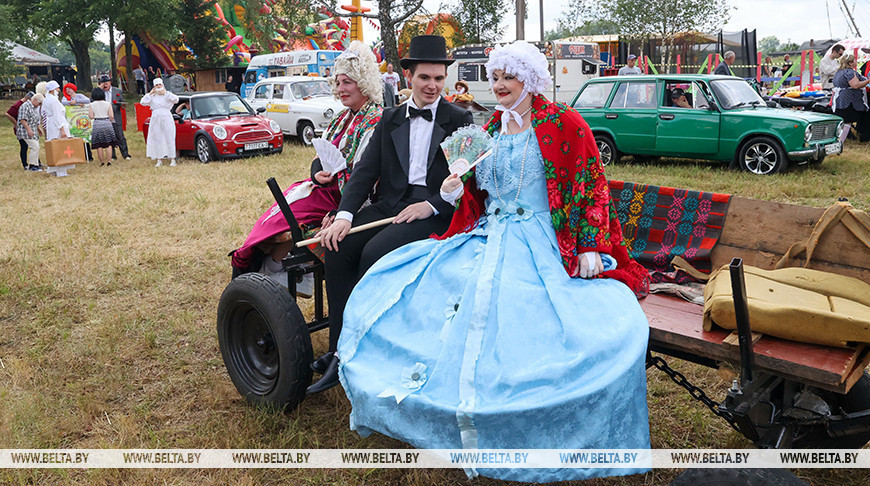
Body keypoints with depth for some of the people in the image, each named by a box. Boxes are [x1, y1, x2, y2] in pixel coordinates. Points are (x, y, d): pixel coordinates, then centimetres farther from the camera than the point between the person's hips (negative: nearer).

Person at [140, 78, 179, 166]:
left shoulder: (168, 94, 7)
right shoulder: (152, 96, 12)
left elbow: (176, 100, -11)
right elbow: (143, 102, -1)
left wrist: (166, 93, -10)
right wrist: (150, 93, -1)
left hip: (166, 118, -2)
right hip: (155, 118, 2)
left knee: (169, 139, -3)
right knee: (157, 140, 1)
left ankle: (172, 160, -1)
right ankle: (159, 160, 6)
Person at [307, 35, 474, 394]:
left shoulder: (460, 120, 5)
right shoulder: (390, 119, 16)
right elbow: (365, 170, 8)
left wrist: (431, 205, -18)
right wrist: (344, 214, -8)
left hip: (436, 211, -4)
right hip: (390, 204, 5)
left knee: (375, 252, -29)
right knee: (339, 247, -19)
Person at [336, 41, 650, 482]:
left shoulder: (565, 126, 4)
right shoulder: (487, 132, 18)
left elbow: (592, 187, 0)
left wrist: (590, 248, -11)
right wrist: (454, 192, 1)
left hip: (546, 245, -4)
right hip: (487, 238, 4)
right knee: (390, 283, -12)